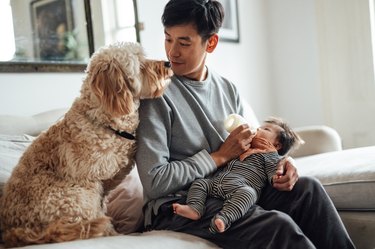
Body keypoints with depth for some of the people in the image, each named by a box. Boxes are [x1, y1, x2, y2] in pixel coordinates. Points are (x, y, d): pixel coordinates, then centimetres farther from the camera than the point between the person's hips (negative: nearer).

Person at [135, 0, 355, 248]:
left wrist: (278, 161, -5)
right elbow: (153, 182, -17)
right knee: (278, 225, -26)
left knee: (307, 188, -13)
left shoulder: (228, 89, 8)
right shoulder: (157, 91, -12)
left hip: (232, 193, 6)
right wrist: (220, 157, -13)